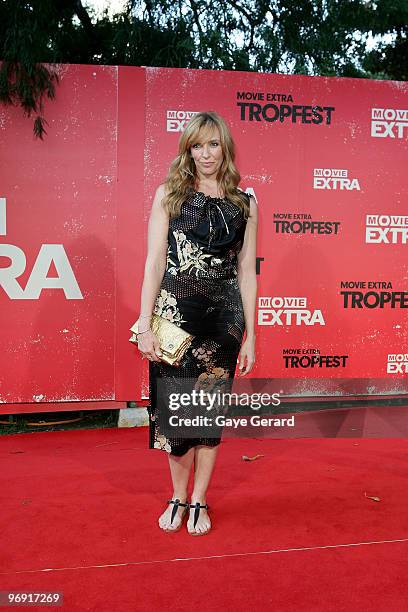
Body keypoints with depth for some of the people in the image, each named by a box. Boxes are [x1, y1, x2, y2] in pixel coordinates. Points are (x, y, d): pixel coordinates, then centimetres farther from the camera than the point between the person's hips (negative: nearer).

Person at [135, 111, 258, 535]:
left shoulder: (245, 203, 8)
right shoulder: (169, 194, 5)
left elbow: (247, 271, 7)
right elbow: (155, 260, -2)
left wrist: (250, 334, 5)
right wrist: (145, 324, -8)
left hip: (223, 316, 1)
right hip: (174, 310, -1)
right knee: (175, 404, 5)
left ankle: (199, 501, 25)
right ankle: (178, 497, 26)